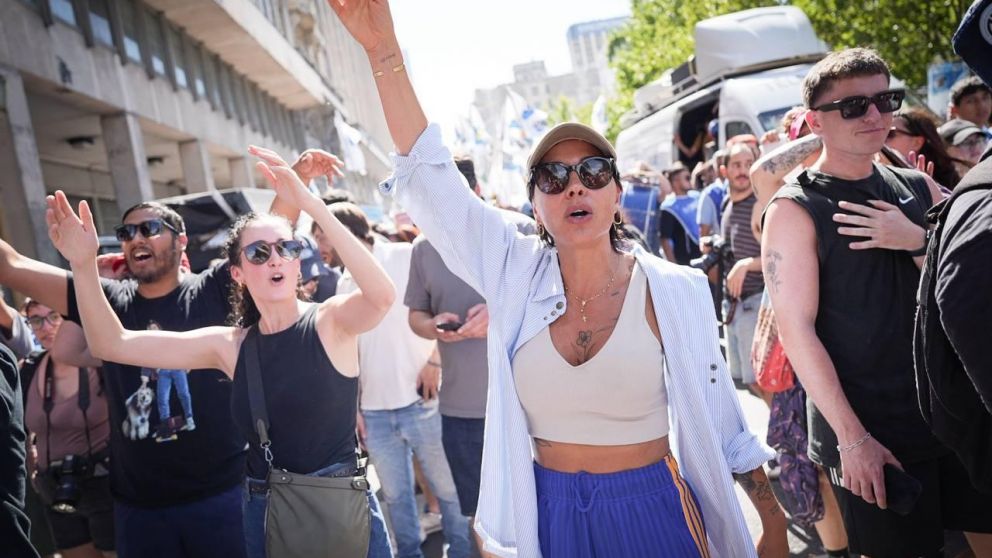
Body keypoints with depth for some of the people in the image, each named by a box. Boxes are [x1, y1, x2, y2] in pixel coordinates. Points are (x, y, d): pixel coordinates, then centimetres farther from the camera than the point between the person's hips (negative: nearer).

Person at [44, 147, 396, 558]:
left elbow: (382, 294, -34)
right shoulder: (230, 346, 0)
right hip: (264, 511, 4)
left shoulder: (330, 323, -10)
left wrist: (311, 205, -38)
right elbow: (112, 344, -2)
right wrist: (83, 264, -16)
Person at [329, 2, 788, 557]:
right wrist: (384, 50, -17)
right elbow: (429, 176, -10)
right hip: (549, 513, 2)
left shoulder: (675, 290, -9)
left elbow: (718, 417, -1)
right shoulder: (516, 273, -5)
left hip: (652, 509, -2)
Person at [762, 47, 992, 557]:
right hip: (869, 432, -5)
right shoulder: (794, 209, -10)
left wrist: (915, 241, -14)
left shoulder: (919, 189, 7)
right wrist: (853, 438, -18)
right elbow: (797, 330, -15)